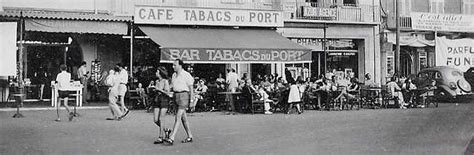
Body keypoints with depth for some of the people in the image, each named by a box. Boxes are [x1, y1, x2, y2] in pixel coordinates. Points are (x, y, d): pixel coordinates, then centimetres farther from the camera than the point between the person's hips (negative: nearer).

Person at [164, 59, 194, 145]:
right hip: (176, 96, 8)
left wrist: (191, 99, -10)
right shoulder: (174, 75, 14)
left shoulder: (186, 75, -7)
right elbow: (171, 86, 17)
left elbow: (191, 88, -6)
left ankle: (171, 139, -19)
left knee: (178, 117, -13)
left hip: (184, 95, -8)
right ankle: (190, 137, 21)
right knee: (183, 118, 12)